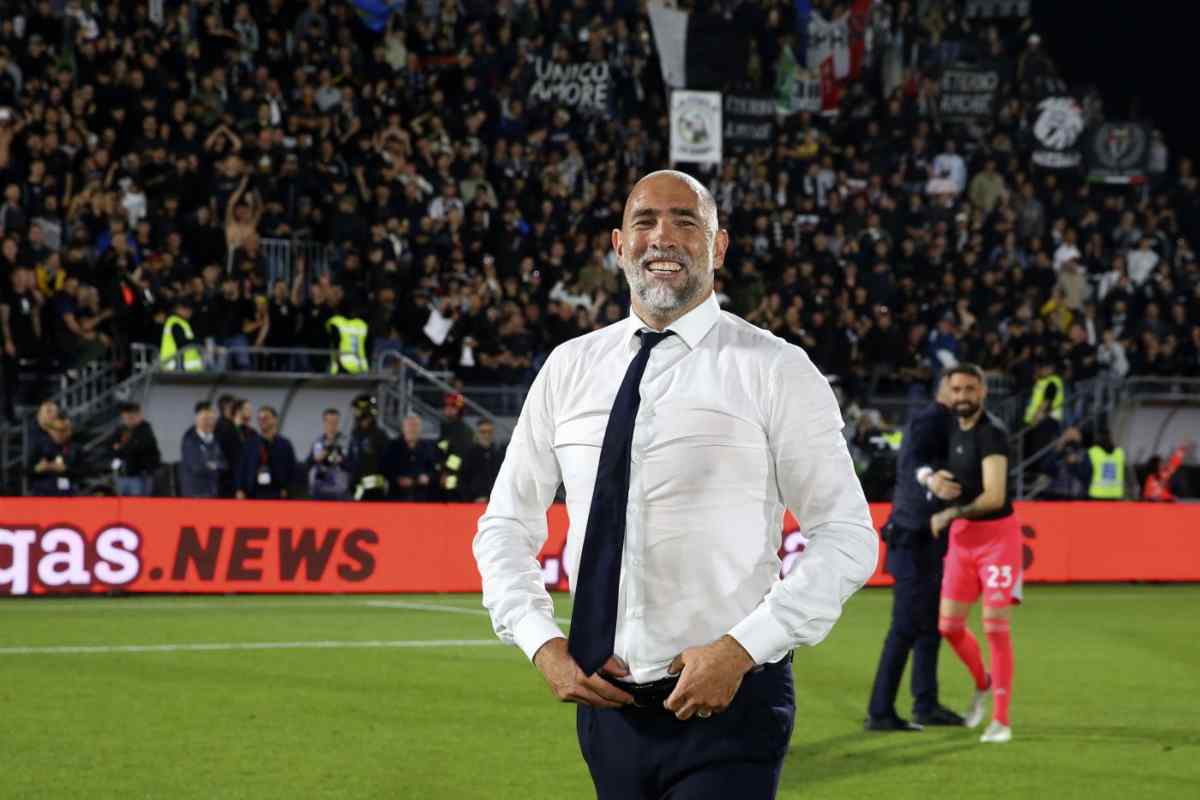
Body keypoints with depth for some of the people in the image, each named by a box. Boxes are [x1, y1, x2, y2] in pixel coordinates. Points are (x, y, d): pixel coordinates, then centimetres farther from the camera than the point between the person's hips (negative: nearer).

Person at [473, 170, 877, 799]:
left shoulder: (773, 370, -2)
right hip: (604, 699, 4)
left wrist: (739, 650, -15)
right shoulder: (570, 369, 10)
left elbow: (847, 540, -5)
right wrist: (542, 643, -1)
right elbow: (506, 525, 15)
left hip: (729, 699, -4)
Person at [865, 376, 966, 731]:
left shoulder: (940, 422, 18)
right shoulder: (931, 420, -14)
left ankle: (926, 704, 28)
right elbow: (909, 461, -33)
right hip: (917, 539, -11)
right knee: (907, 627, -10)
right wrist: (929, 478, -54)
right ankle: (880, 712, -9)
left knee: (930, 623, 18)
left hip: (927, 540, 11)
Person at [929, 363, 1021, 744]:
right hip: (961, 537, 7)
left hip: (997, 535, -7)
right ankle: (983, 684, 33)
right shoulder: (952, 429, 7)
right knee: (949, 626, 6)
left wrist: (950, 514, -15)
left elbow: (994, 497, -23)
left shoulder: (991, 434, -17)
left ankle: (1001, 720, -2)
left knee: (996, 627, -8)